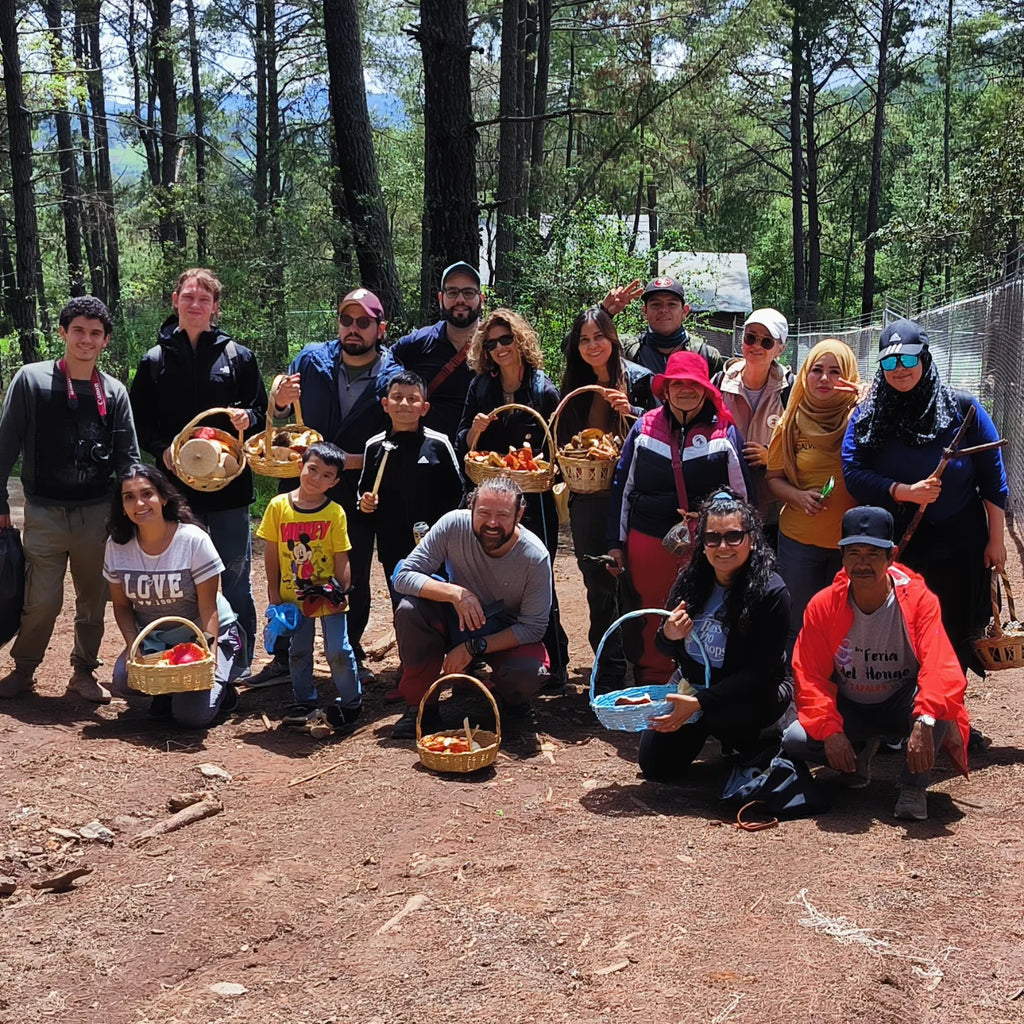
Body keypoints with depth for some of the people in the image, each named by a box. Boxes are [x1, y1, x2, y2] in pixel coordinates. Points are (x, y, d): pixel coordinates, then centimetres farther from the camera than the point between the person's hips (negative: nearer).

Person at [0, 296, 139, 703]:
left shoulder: (114, 392, 5)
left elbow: (128, 458, 8)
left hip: (97, 514, 2)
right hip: (44, 513, -2)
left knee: (94, 601, 9)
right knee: (42, 601, -3)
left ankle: (83, 672, 27)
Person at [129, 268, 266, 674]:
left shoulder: (237, 356, 4)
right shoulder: (155, 360, 6)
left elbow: (260, 412, 7)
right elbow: (139, 422, 8)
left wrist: (246, 419, -15)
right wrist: (162, 449, -10)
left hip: (229, 483, -1)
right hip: (176, 484, 1)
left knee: (236, 576, 6)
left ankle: (240, 664, 17)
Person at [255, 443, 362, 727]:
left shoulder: (335, 512, -9)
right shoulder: (279, 506, -5)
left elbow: (341, 557, -7)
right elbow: (271, 552, 0)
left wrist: (342, 593, -13)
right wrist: (274, 591, 0)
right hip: (292, 594, 2)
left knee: (338, 650, -3)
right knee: (298, 652, 13)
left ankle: (350, 702, 16)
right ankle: (304, 701, 30)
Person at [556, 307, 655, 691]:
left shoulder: (638, 379, -3)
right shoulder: (575, 386, 12)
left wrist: (632, 411, -20)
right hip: (587, 499, 5)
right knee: (598, 586, 9)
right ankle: (608, 670, 18)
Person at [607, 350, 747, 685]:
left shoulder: (725, 433, 3)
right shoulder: (644, 428, 7)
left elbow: (742, 494, 7)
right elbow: (621, 487, 11)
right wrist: (615, 542, 7)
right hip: (648, 542, 1)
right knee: (652, 620, 7)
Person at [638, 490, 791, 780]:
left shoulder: (771, 593, -23)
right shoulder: (691, 580, -8)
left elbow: (760, 672, -24)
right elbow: (667, 650, 3)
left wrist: (699, 702, -32)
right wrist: (668, 636, -22)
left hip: (752, 694, -5)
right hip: (691, 683, 5)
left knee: (722, 711, -37)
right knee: (654, 764, -2)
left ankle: (746, 742, -1)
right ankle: (707, 729, 26)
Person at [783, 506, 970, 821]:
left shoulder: (919, 600, -20)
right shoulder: (823, 606, -14)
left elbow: (940, 668, -32)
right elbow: (810, 676, -13)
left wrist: (925, 721, -50)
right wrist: (830, 731, -28)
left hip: (901, 707, -2)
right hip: (849, 710, 2)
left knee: (936, 700, -37)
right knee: (795, 740, -25)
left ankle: (913, 786, -12)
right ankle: (859, 750, 10)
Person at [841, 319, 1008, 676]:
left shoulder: (963, 408, -3)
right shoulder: (867, 416, 0)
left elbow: (993, 478, 0)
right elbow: (853, 473, -8)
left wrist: (996, 540, -1)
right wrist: (904, 492, -22)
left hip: (957, 546, -1)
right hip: (893, 548, 1)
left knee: (953, 636, 7)